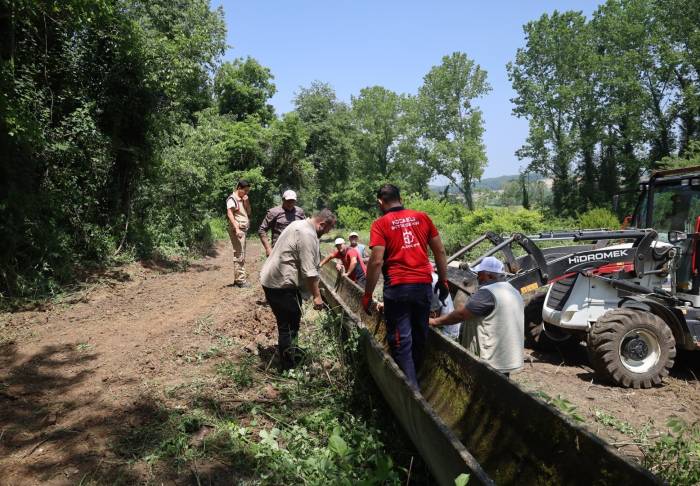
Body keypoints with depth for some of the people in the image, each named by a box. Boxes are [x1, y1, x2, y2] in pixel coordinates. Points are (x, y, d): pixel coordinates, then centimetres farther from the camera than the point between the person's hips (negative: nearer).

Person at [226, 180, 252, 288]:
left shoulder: (243, 199, 18)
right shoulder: (232, 199, -8)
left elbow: (249, 212, 19)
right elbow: (230, 214, -18)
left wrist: (246, 202, 2)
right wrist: (236, 229, -27)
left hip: (243, 229, 10)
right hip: (237, 229, -10)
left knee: (241, 255, 12)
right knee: (239, 255, -10)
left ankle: (239, 279, 19)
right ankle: (240, 280, -8)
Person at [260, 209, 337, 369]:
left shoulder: (300, 225, 15)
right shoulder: (308, 235, -19)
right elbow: (309, 270, -22)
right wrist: (316, 295, -15)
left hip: (270, 278, 10)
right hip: (281, 284, -10)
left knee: (286, 322, 21)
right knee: (289, 325, -3)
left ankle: (290, 352, 35)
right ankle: (289, 367, 5)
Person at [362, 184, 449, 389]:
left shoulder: (380, 224, -4)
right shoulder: (422, 217, 7)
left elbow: (376, 261, -12)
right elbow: (440, 251, 8)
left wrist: (367, 295, -5)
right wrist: (443, 281, 17)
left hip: (397, 287, -4)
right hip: (424, 285, 4)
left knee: (401, 341, 4)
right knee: (420, 336, 19)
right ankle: (415, 377, 34)